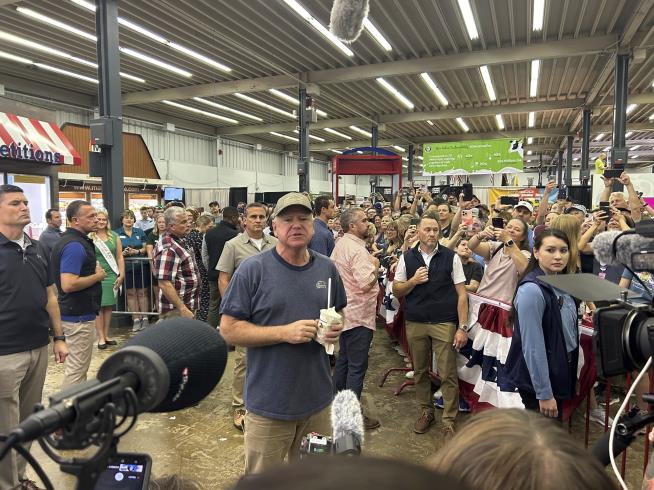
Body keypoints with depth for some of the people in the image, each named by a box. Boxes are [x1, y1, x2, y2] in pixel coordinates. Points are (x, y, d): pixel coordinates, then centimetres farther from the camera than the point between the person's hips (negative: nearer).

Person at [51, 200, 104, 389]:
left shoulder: (76, 240, 11)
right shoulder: (74, 245, -21)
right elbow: (68, 284, -30)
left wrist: (93, 269, 8)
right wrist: (97, 276, -16)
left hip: (77, 313, 11)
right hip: (79, 316, -11)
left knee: (78, 365, 22)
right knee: (77, 368, -1)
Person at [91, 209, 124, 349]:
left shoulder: (114, 236, 9)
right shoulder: (89, 237, -2)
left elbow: (120, 257, 9)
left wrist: (121, 275, 4)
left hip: (112, 276, 4)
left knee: (108, 306, 9)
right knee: (98, 307, 0)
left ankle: (106, 335, 18)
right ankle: (101, 337, 7)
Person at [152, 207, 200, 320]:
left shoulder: (180, 240, 8)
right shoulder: (167, 249, -21)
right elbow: (164, 284, -26)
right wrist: (183, 309, -25)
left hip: (188, 305, 9)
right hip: (176, 311, -9)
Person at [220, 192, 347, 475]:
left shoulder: (327, 268, 2)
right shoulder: (252, 269, -14)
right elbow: (228, 330, -14)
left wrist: (336, 327, -7)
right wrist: (284, 332, -24)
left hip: (317, 399, 4)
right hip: (269, 403, -4)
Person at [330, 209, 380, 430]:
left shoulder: (340, 244, 9)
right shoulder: (357, 249, -21)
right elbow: (366, 283, -30)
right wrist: (375, 267, -11)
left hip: (344, 311, 10)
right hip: (358, 315, -10)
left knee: (343, 360, 20)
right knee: (357, 366, -1)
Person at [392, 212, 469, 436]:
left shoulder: (451, 257, -2)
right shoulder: (407, 257, 3)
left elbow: (461, 294, -2)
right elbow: (396, 291, 7)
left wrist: (463, 327, -8)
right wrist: (413, 280, -13)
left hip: (445, 323, -2)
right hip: (415, 323, 2)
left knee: (448, 375, 1)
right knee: (420, 371, 14)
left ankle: (449, 420, 17)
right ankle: (426, 412, 33)